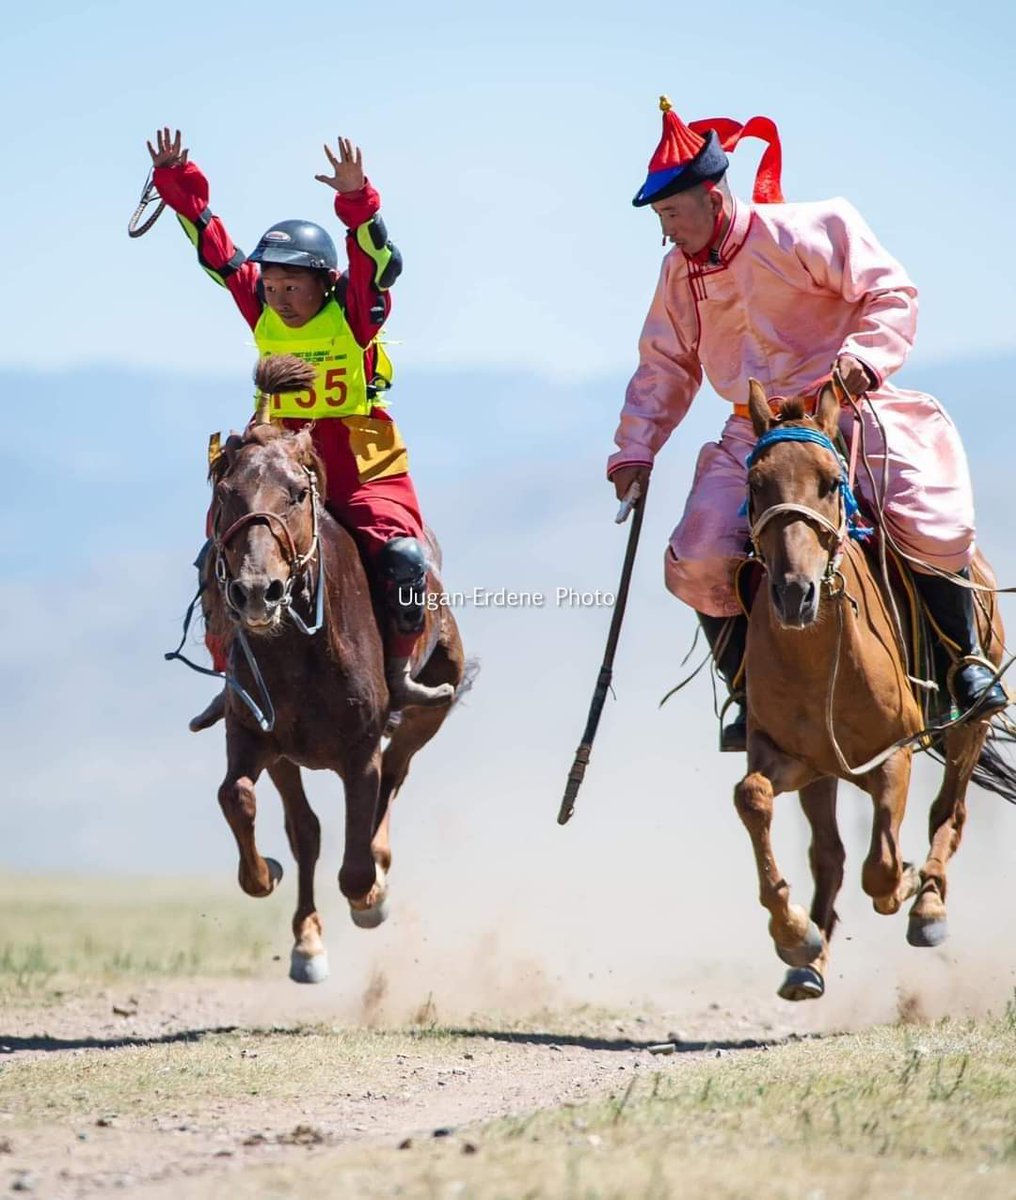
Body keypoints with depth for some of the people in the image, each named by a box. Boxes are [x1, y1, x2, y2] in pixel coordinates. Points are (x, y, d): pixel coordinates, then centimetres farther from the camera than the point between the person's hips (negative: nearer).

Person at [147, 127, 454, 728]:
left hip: (359, 463, -4)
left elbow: (377, 262, -26)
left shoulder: (354, 314, -8)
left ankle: (398, 672, -5)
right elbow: (217, 250, 2)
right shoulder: (261, 312, 2)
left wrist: (357, 199, -42)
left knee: (403, 556, -21)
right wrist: (178, 183, -7)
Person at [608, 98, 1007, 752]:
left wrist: (865, 355, -25)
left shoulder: (806, 233, -10)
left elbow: (891, 294, -8)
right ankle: (752, 694, 4)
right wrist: (635, 450, 11)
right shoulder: (680, 272, 8)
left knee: (932, 527, -24)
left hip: (846, 411, -4)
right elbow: (665, 366, 18)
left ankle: (965, 661, -1)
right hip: (754, 434, 5)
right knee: (698, 562, -15)